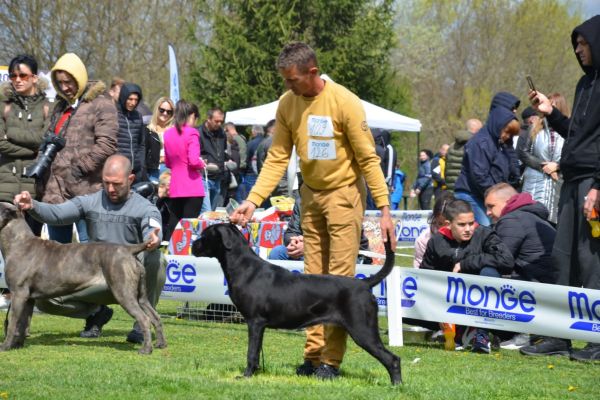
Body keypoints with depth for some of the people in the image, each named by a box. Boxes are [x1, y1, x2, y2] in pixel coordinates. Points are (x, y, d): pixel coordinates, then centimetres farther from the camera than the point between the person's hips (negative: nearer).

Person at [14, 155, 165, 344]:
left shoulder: (145, 208, -5)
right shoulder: (89, 202, 5)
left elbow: (152, 232, -25)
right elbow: (56, 213, -9)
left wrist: (153, 240, -52)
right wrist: (32, 206, -31)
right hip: (98, 282, 3)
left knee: (155, 259, -35)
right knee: (44, 298, -16)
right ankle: (97, 312, 12)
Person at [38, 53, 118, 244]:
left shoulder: (100, 105, -4)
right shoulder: (60, 106, 20)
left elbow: (107, 145, -13)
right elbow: (47, 139, 29)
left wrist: (79, 167, -16)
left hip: (85, 192, -8)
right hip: (55, 192, 8)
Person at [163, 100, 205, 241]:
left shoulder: (168, 133, 9)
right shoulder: (192, 133, -10)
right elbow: (194, 161, -19)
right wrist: (202, 165, 1)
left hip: (175, 188, 6)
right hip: (193, 188, -6)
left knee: (172, 227, 10)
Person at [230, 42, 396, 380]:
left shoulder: (345, 103, -20)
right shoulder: (287, 104, -4)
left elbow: (368, 159, -15)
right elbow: (277, 159, -1)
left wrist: (384, 209, -18)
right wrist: (252, 201, -11)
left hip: (344, 193, -6)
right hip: (311, 194, 6)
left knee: (339, 278, -6)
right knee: (313, 278, 7)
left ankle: (331, 360, -4)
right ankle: (313, 355, 11)